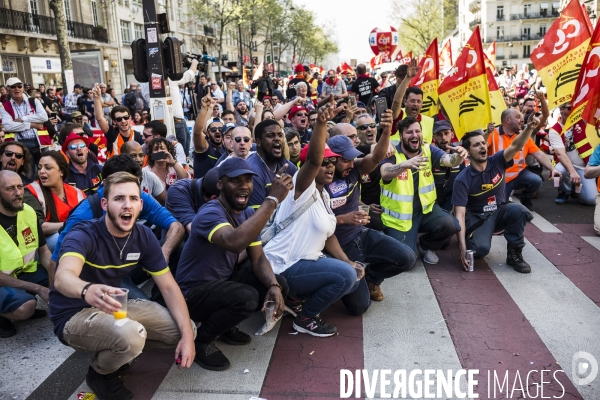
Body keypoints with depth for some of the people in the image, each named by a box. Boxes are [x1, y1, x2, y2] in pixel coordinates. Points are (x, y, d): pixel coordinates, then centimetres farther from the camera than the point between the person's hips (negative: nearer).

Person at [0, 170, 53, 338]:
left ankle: (28, 305, 9)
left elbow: (43, 250, 4)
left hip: (28, 272, 7)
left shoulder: (28, 211, -4)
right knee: (25, 307, -33)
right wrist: (38, 289, -25)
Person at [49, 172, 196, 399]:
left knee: (184, 330, -6)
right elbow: (62, 278, -45)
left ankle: (119, 351, 12)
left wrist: (187, 335, -16)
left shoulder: (144, 236, -8)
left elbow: (169, 287, -5)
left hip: (115, 307, 6)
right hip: (74, 316, -6)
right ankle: (100, 374, -1)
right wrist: (88, 290, -70)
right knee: (131, 335, -36)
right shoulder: (84, 235, -25)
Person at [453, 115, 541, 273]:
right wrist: (463, 247, -31)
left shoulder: (496, 162, -9)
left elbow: (516, 146, -27)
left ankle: (514, 253, -10)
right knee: (481, 249, -31)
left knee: (519, 211, -31)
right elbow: (460, 214, -22)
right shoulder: (462, 180, -18)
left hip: (500, 212, 3)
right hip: (477, 218, -3)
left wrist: (529, 128, -50)